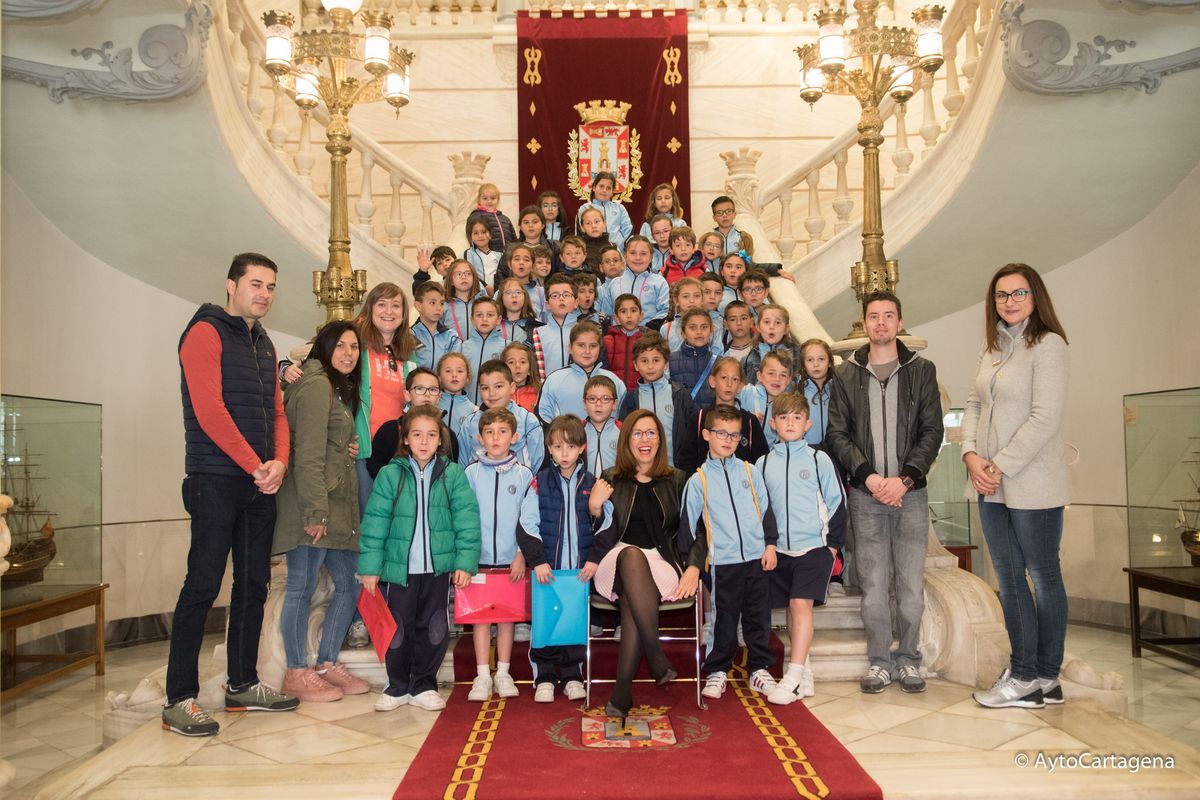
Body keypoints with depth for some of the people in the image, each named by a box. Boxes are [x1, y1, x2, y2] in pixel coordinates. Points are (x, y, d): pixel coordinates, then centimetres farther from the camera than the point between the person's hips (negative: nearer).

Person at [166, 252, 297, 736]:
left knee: (254, 585, 11)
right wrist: (255, 465, -14)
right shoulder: (206, 332, -5)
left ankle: (242, 684, 22)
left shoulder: (264, 344, 19)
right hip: (216, 481, -8)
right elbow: (208, 409, -15)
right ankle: (179, 701, 1)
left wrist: (279, 462, -3)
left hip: (261, 482, 8)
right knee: (203, 586, -6)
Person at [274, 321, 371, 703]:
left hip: (336, 506, 10)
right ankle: (297, 674, 10)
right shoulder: (317, 385, -10)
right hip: (313, 505, -10)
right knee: (302, 587, 0)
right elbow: (308, 454, -18)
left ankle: (327, 665, 21)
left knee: (349, 582, 11)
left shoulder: (338, 388, 21)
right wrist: (314, 512, -20)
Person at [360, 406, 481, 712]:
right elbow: (375, 522, -3)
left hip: (439, 568, 1)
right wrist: (370, 566, -7)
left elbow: (467, 520, -3)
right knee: (398, 629, 9)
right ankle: (397, 687, 27)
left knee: (433, 629, 10)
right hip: (398, 568, 0)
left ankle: (423, 686, 26)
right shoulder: (390, 474, -3)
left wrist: (465, 562, -9)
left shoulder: (453, 474, -1)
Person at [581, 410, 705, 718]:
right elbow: (598, 532, 11)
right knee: (632, 554, -39)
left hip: (663, 565, 0)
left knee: (631, 601, -36)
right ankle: (657, 658, -40)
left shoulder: (677, 481, 16)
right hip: (617, 563, 0)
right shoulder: (610, 480, 15)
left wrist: (693, 569, -6)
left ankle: (622, 692, -34)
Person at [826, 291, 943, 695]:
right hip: (866, 494, 0)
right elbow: (837, 433, 3)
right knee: (873, 584, 2)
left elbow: (932, 431, 1)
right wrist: (868, 476, -9)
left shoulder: (922, 370, 6)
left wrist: (904, 479, -10)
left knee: (911, 583, 2)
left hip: (910, 492, 0)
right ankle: (879, 660, 16)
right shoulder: (847, 374, 7)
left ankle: (908, 658, 18)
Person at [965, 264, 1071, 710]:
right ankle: (1025, 673, 21)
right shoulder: (992, 349, 12)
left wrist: (1000, 466, -15)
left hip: (1032, 485, -7)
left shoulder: (1048, 345, -10)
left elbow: (1044, 419, -17)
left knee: (1043, 576, 5)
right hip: (991, 487, 7)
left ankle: (1044, 679, 15)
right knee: (1008, 578, 11)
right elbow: (974, 405, 12)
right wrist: (971, 455, -4)